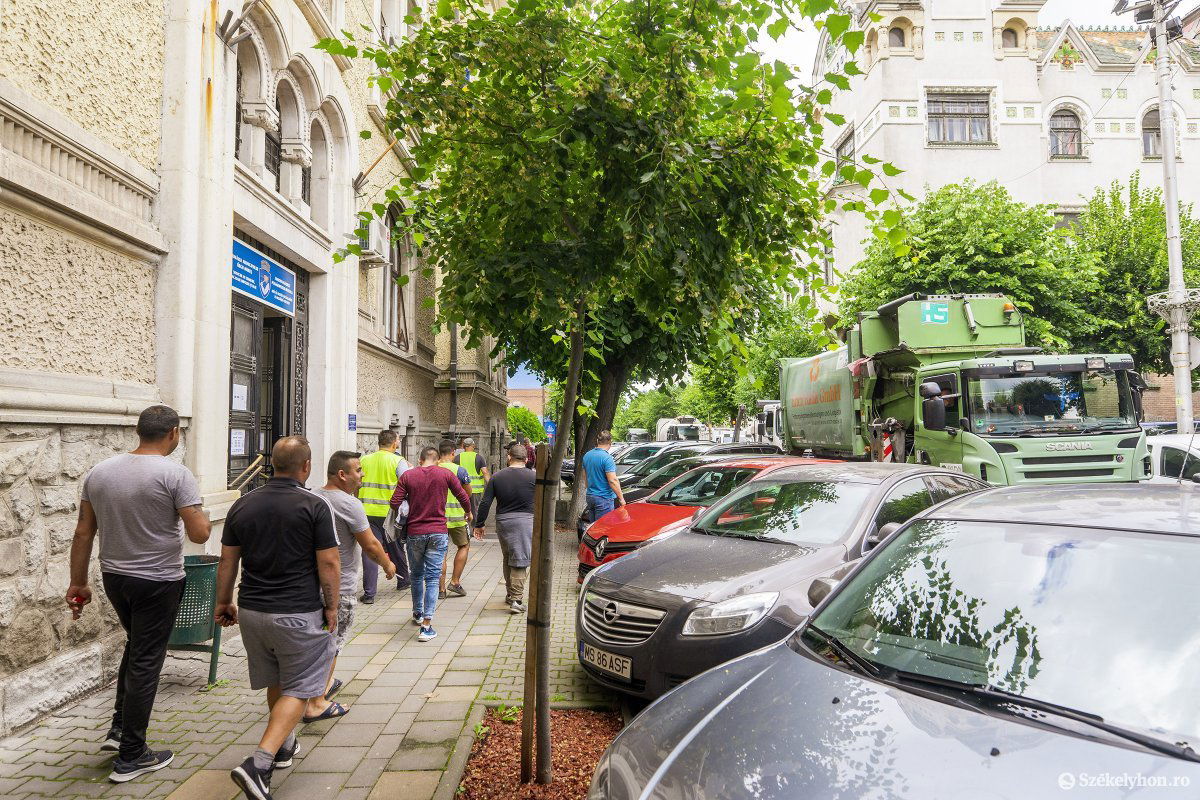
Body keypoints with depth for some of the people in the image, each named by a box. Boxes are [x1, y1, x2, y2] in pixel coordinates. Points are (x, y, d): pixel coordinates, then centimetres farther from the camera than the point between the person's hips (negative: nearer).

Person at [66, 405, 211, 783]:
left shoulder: (99, 472, 2)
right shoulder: (175, 474, -17)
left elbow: (83, 532, 5)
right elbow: (199, 534, -20)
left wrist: (78, 583, 12)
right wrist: (203, 516, 2)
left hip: (114, 577, 6)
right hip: (158, 582, -6)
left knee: (135, 646, 28)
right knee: (145, 663, 4)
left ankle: (119, 728, 28)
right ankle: (130, 756, 13)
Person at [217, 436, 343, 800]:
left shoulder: (243, 504, 2)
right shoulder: (314, 505, -13)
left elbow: (227, 560, 8)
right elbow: (329, 563, -13)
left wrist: (224, 602, 19)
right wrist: (331, 606, -2)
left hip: (252, 611, 6)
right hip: (299, 614, -6)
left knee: (276, 681, 23)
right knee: (298, 688, 4)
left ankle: (284, 745, 39)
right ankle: (259, 763, -8)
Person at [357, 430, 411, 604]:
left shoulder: (364, 460, 6)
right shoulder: (398, 461, -5)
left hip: (367, 511, 2)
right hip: (390, 513, -2)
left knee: (369, 551, 2)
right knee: (395, 547, 17)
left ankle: (369, 593, -1)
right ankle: (403, 580, 35)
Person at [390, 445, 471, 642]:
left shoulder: (408, 475, 0)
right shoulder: (446, 474, -2)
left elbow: (394, 503, -5)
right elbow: (464, 498, 1)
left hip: (414, 533, 1)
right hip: (438, 533, -1)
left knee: (416, 575, 20)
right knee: (432, 578, 0)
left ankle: (417, 614, 36)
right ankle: (426, 625, -6)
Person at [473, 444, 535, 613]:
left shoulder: (497, 477, 3)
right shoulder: (533, 477, -3)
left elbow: (485, 503, 2)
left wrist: (479, 525, 9)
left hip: (503, 522, 3)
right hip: (525, 521, -3)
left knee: (507, 559, 19)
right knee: (520, 561, 0)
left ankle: (509, 594, 30)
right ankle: (516, 600, -4)